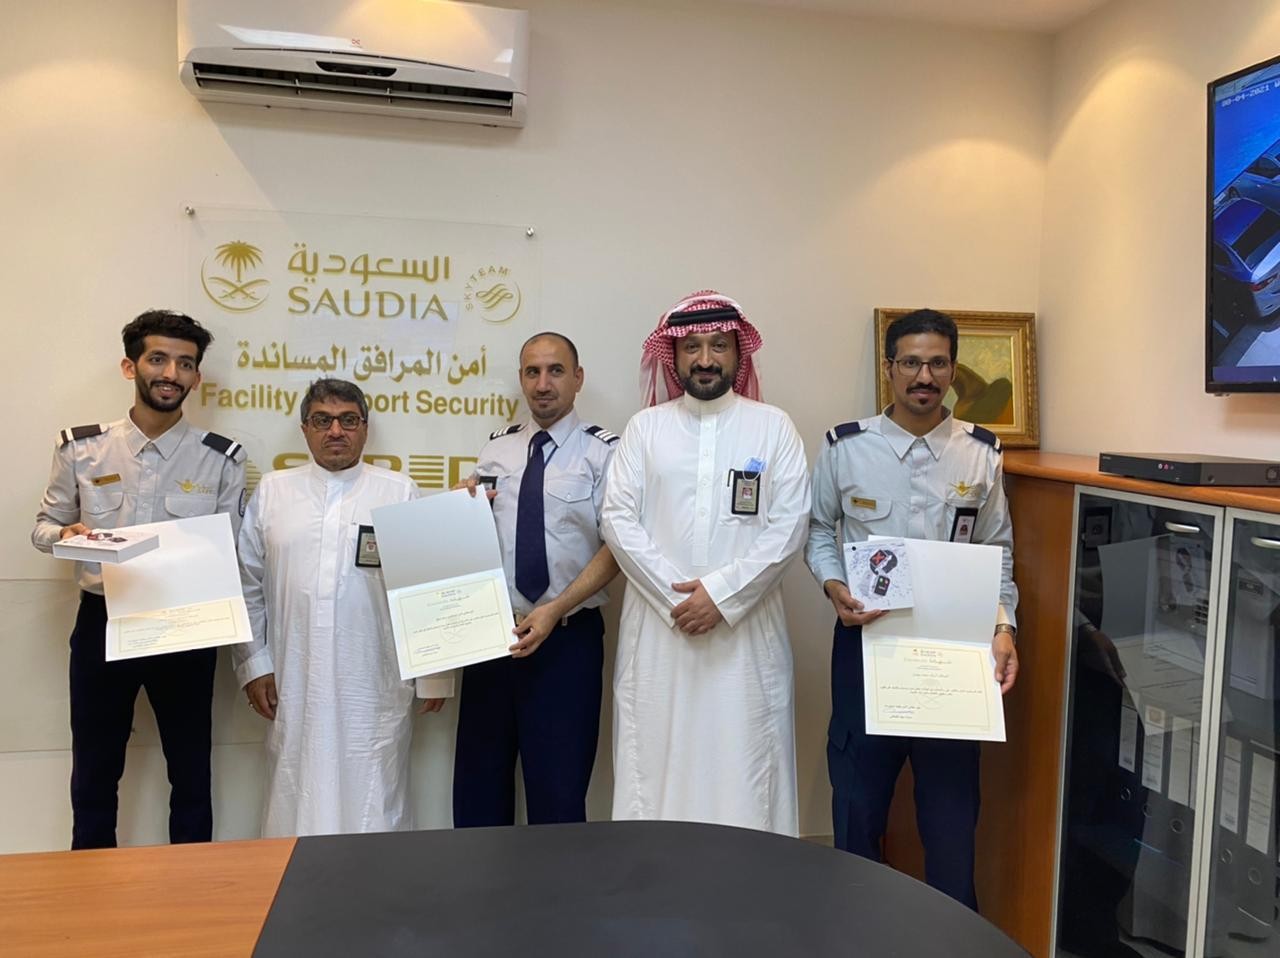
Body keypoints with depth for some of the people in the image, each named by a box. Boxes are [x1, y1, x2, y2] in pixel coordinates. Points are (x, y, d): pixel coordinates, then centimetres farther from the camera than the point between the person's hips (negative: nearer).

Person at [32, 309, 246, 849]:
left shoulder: (222, 459, -5)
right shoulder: (80, 448, -1)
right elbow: (44, 525, 9)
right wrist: (67, 534, -13)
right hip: (102, 622, 1)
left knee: (191, 772, 12)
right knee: (94, 772, 14)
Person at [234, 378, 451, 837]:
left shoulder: (399, 493, 3)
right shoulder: (271, 491, 9)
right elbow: (247, 585, 10)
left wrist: (435, 672, -2)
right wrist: (253, 664, 5)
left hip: (376, 691, -2)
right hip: (295, 690, 2)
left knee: (373, 810, 5)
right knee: (296, 806, 9)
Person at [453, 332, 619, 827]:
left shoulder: (602, 451, -4)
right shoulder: (495, 448, 9)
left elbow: (615, 547, -10)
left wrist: (555, 610, -19)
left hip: (567, 637, -4)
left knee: (558, 789, 5)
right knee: (479, 781, 12)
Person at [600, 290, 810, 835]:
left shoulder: (773, 427, 5)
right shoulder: (644, 427, 8)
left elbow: (788, 526, -2)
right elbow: (617, 520, 0)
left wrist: (722, 593, -12)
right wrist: (674, 595, -10)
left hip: (746, 629, -1)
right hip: (658, 626, 1)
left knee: (743, 766, 2)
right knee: (655, 764, 4)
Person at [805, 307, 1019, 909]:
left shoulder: (981, 454, 1)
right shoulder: (846, 448, -2)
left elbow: (997, 554, 6)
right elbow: (819, 532, 8)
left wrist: (1002, 627, -8)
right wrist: (833, 586, -10)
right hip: (865, 637, 0)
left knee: (951, 803, 10)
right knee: (858, 797, 11)